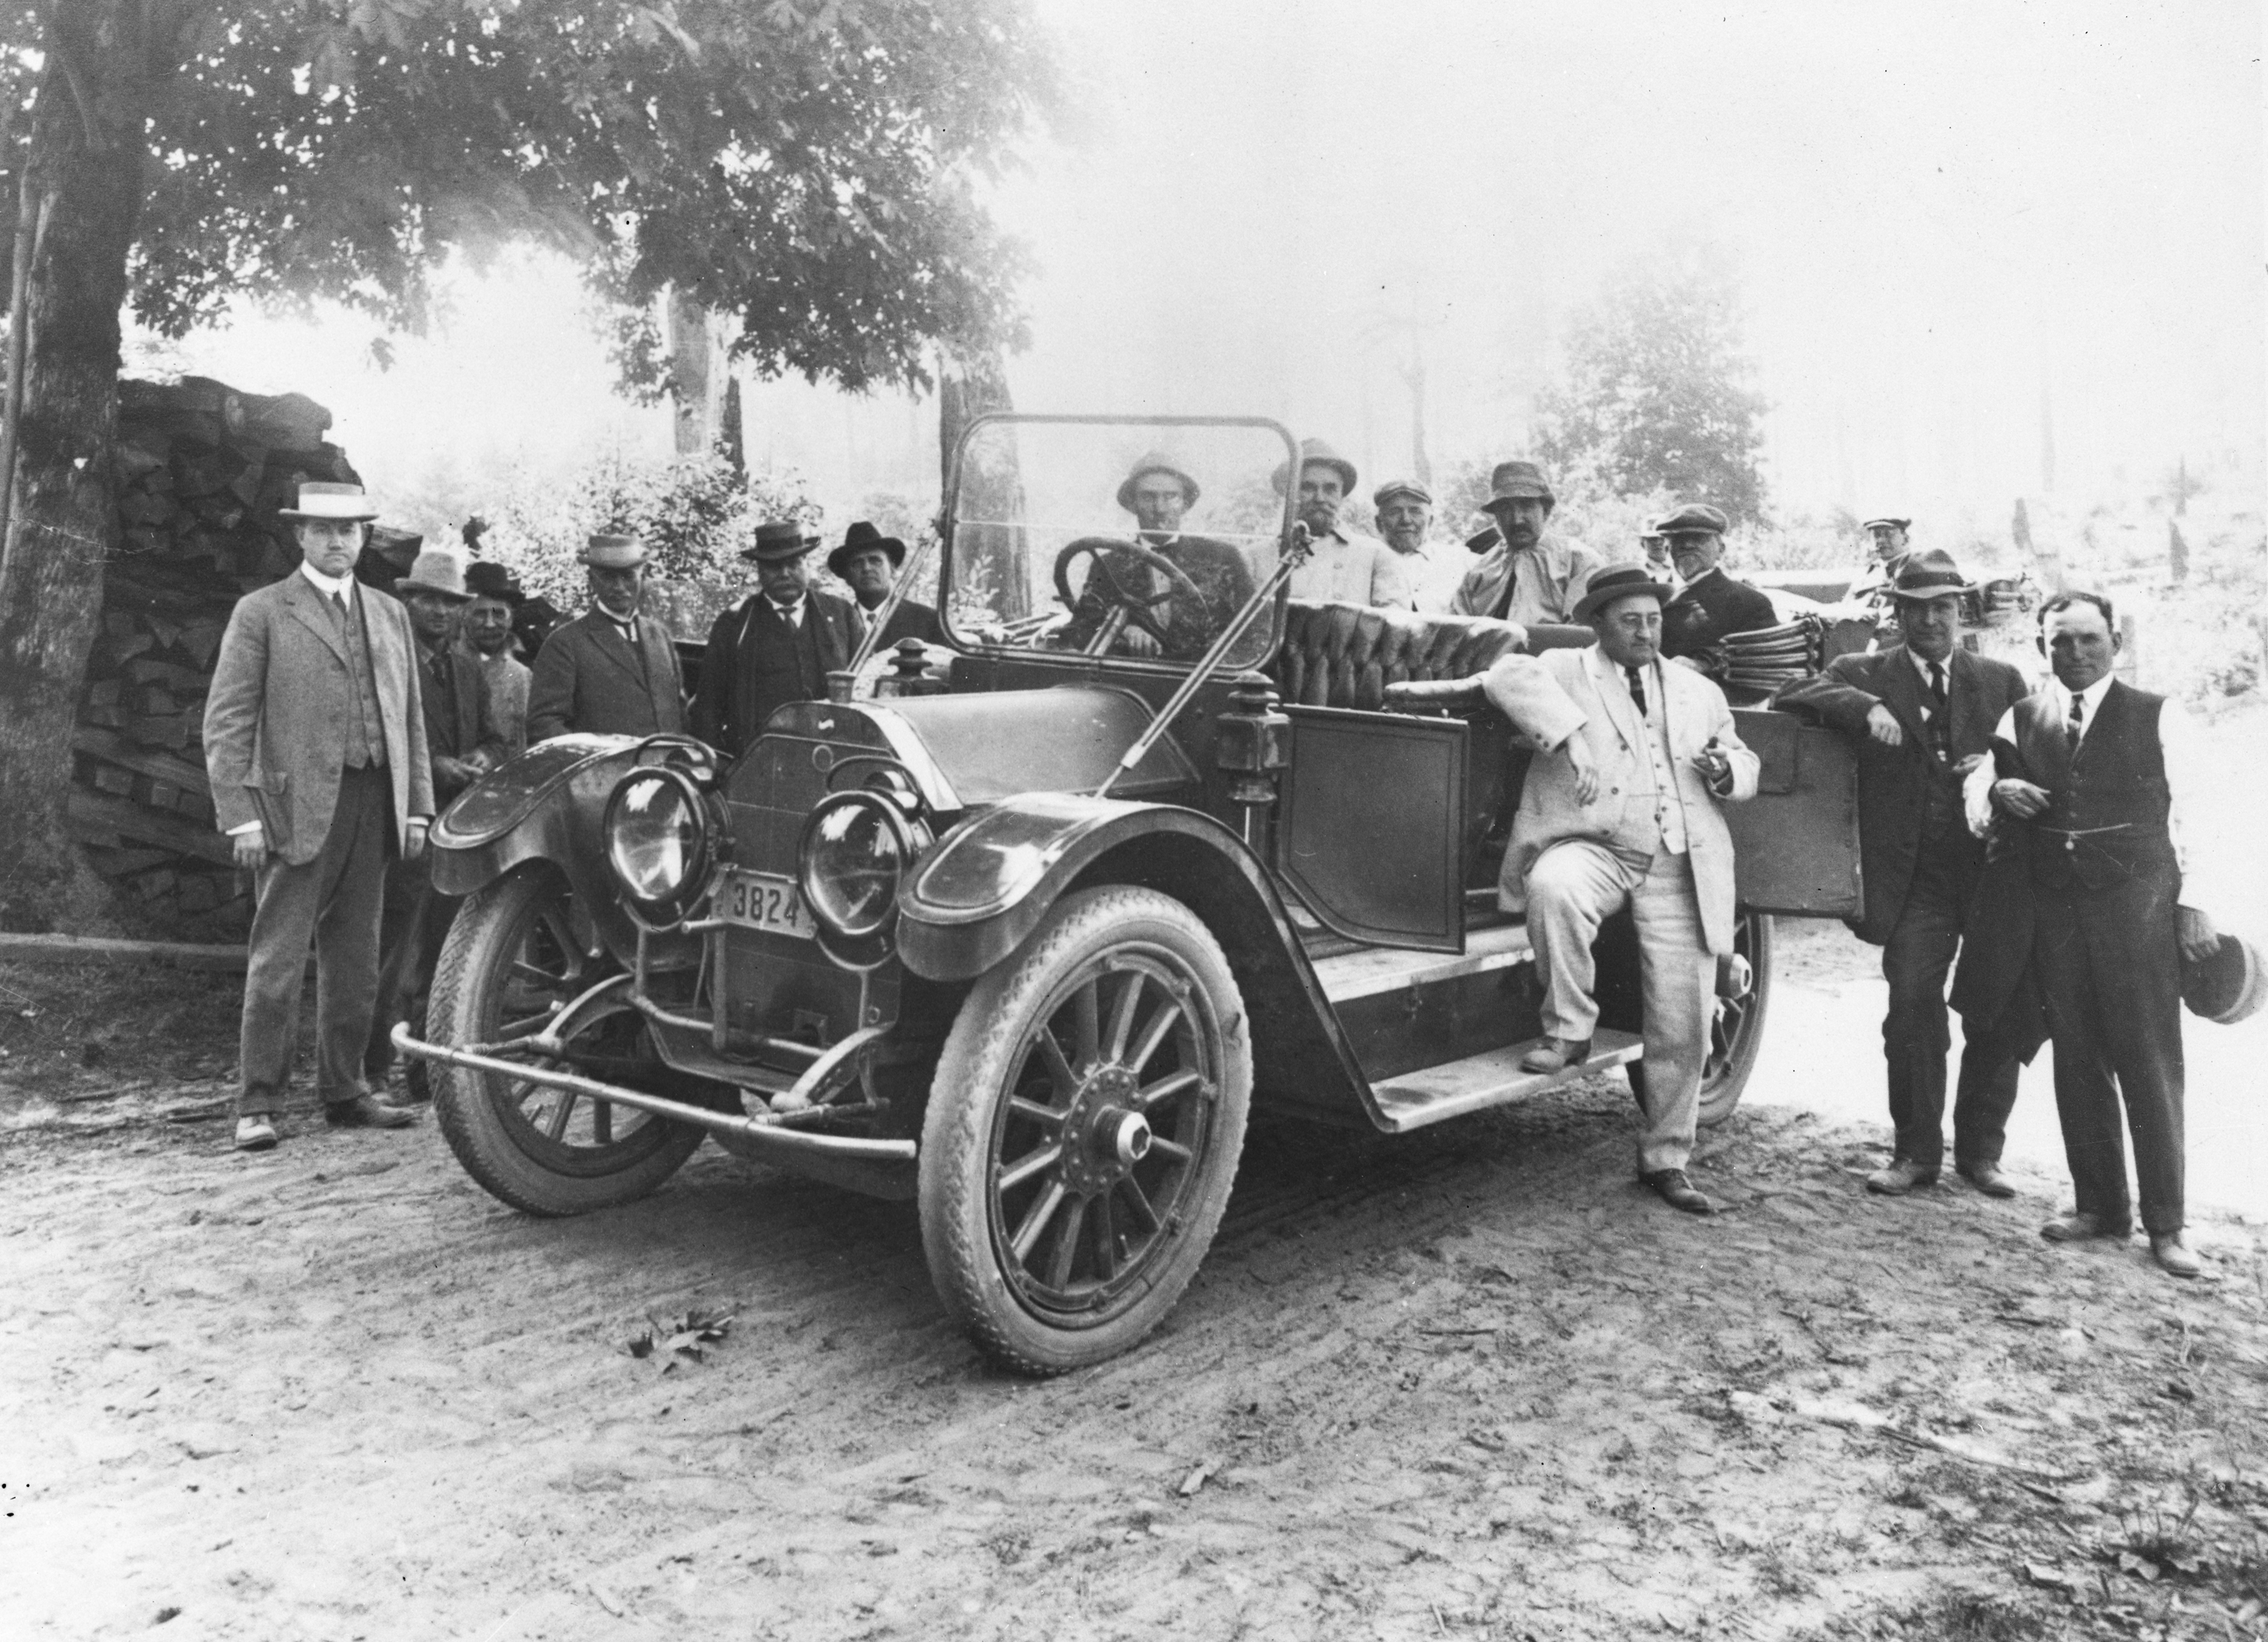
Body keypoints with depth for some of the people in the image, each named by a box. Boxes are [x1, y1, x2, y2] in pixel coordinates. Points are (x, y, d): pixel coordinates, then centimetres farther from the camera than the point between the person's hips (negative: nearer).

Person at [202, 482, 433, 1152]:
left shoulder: (390, 614, 17)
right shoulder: (260, 613, 2)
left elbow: (410, 716, 18)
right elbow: (226, 721, -2)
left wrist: (418, 806, 10)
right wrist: (241, 816, -11)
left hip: (374, 807, 5)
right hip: (295, 806, -5)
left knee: (356, 962, 9)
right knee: (278, 960, -5)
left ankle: (343, 1092, 19)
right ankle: (257, 1105, 2)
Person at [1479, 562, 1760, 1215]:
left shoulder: (1700, 691, 21)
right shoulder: (1565, 671, 6)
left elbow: (1744, 764, 26)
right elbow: (1509, 676, -15)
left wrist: (1727, 772, 1)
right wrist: (1570, 735, -27)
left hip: (1681, 869, 3)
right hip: (1592, 847, -3)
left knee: (1682, 1026, 3)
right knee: (1553, 890, -39)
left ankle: (1665, 1159, 22)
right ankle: (1569, 1031, -16)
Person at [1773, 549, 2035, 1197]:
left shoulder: (2002, 681, 12)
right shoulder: (1865, 675, 5)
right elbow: (1788, 697, -8)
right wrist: (1864, 707, -22)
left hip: (1997, 869, 2)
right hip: (1914, 877, -2)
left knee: (2003, 1014, 6)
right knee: (1911, 1010, -4)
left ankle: (1980, 1150, 23)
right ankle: (1916, 1153, 11)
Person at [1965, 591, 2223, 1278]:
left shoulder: (2157, 718, 1)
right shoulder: (2021, 719, 10)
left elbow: (2194, 814, 0)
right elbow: (1977, 791, 15)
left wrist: (2193, 904, -6)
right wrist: (1996, 792, -9)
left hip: (2138, 902, -3)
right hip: (2053, 906, 3)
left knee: (2150, 1059, -3)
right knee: (2076, 1058, 7)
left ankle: (2165, 1224, 4)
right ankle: (2098, 1204, 19)